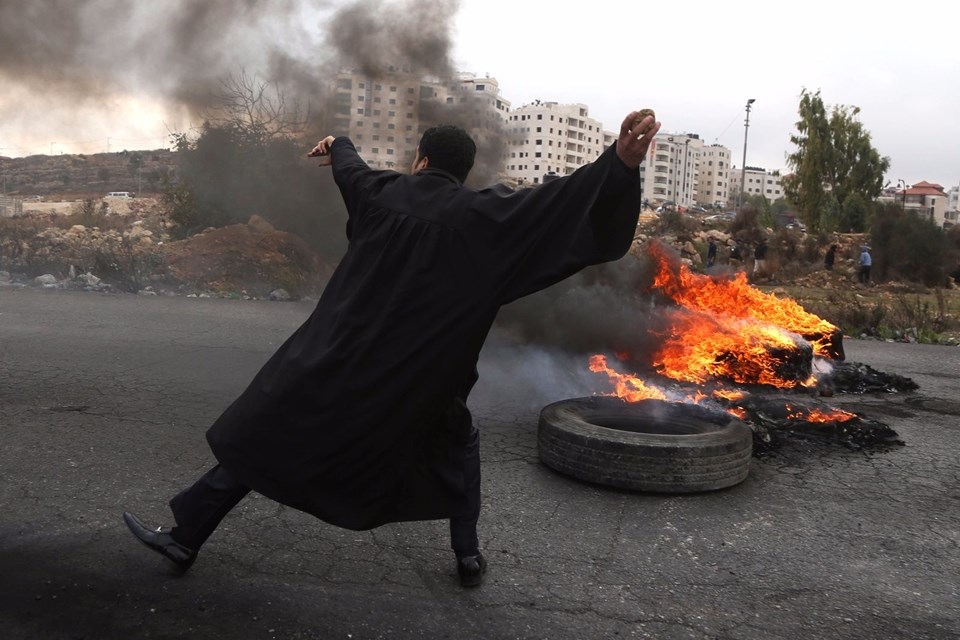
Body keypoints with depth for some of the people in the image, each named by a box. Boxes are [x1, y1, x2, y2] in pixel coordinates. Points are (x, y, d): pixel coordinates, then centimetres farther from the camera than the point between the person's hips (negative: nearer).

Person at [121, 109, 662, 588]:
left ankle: (187, 535, 22)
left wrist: (339, 144, 53)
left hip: (339, 360, 2)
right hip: (419, 377, -1)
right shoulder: (482, 214, -6)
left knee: (264, 434, 15)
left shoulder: (381, 192, 5)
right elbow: (560, 203, -18)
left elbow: (349, 167, 29)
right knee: (457, 444, 25)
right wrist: (620, 163, -29)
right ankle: (468, 554, 25)